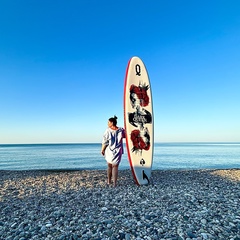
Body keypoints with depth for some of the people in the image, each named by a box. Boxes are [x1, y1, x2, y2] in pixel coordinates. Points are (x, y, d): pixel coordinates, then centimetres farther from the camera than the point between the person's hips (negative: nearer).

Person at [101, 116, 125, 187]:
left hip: (109, 151, 0)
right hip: (117, 152, 0)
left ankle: (109, 181, 31)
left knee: (109, 166, 19)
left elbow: (105, 142, -9)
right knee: (115, 167, 9)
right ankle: (114, 183, 6)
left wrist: (102, 150, 4)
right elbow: (125, 135, 7)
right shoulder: (121, 130, -9)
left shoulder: (108, 130, -13)